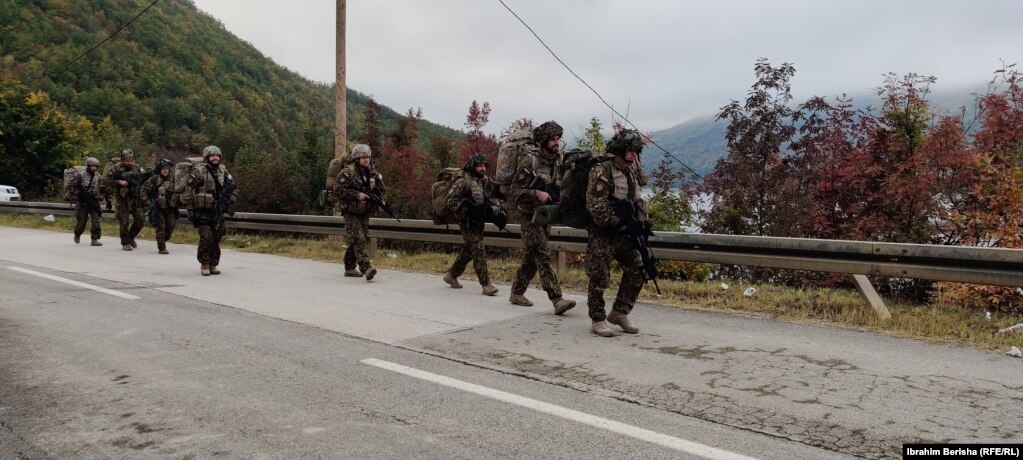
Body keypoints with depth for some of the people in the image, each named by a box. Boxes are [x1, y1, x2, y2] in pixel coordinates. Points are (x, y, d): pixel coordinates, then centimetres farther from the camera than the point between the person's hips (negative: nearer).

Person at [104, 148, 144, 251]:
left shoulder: (136, 167, 7)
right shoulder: (116, 168, -7)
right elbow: (106, 180, -10)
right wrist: (119, 182, -20)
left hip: (134, 197, 4)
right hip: (122, 198, -4)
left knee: (139, 219, 1)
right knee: (125, 221, -4)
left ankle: (131, 237, 23)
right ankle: (125, 243, 6)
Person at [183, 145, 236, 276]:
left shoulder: (223, 171, 9)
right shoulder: (198, 171, -8)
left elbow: (233, 188, 20)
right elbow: (188, 191, -9)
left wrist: (230, 200, 5)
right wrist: (190, 209, -13)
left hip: (218, 212, 5)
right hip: (203, 211, -5)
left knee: (216, 239, 7)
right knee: (206, 237, -13)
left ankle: (213, 265, 18)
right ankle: (204, 264, 3)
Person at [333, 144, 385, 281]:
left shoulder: (372, 173, 8)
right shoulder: (348, 172, -11)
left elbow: (380, 189, 21)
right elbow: (337, 190, -18)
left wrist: (380, 199, 0)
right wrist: (357, 195, -22)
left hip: (365, 213, 7)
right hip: (351, 213, -7)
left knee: (356, 241, 13)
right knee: (358, 240, -16)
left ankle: (350, 268, 25)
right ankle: (366, 268, -26)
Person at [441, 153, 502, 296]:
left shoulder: (486, 181, 8)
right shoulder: (464, 181, -13)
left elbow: (491, 199, 18)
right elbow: (451, 201, -15)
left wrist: (495, 208, -1)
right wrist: (466, 208, -21)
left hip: (479, 221, 8)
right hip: (467, 222, -8)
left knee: (468, 250, 17)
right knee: (479, 251, -12)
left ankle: (451, 275, 35)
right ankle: (486, 284, -11)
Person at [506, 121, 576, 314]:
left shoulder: (558, 160, 5)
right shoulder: (529, 160, -15)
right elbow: (514, 190, -15)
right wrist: (536, 193, -26)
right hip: (529, 214, -7)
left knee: (532, 256, 13)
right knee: (544, 256, -14)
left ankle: (517, 293, 26)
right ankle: (557, 300, -19)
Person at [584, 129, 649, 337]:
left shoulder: (632, 172, 12)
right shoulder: (601, 171, -14)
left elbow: (638, 201, 21)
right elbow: (596, 207, -20)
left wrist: (642, 222, 6)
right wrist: (619, 220, -15)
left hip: (625, 234, 8)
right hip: (602, 235, -8)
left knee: (637, 272, 6)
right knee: (599, 279, 0)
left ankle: (619, 313, 20)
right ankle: (598, 321, 12)